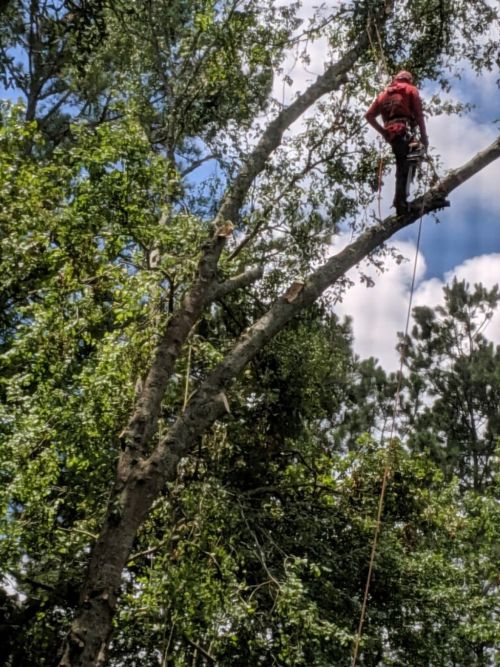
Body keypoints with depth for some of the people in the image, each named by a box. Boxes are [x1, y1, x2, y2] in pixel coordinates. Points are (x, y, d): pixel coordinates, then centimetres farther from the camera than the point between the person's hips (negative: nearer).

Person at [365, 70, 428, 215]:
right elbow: (419, 114, 1)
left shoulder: (384, 94, 27)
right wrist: (424, 136, 1)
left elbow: (369, 116, 16)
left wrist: (383, 131, 18)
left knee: (402, 168, 10)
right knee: (405, 168, -12)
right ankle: (400, 201, -25)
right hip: (404, 131, -5)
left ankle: (400, 201, 0)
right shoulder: (411, 89, 15)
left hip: (391, 133, 5)